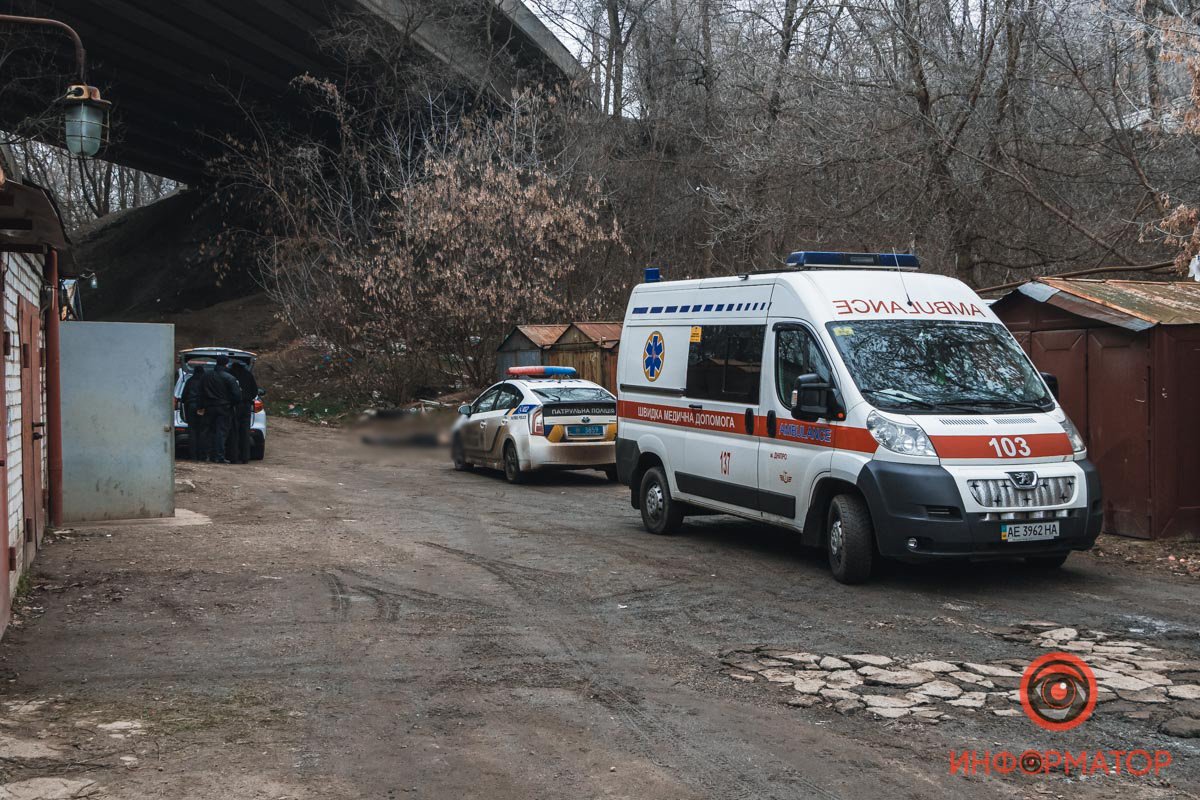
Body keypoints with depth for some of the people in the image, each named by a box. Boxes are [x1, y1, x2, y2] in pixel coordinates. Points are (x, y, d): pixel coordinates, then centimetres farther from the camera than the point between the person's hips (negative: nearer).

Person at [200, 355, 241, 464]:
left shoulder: (207, 375, 6)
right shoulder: (229, 378, -13)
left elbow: (201, 393, 12)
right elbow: (237, 395, -13)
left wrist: (203, 406, 17)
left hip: (210, 408, 5)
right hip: (224, 409, -5)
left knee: (211, 431, 14)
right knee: (221, 432, -4)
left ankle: (212, 455, 14)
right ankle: (220, 457, -8)